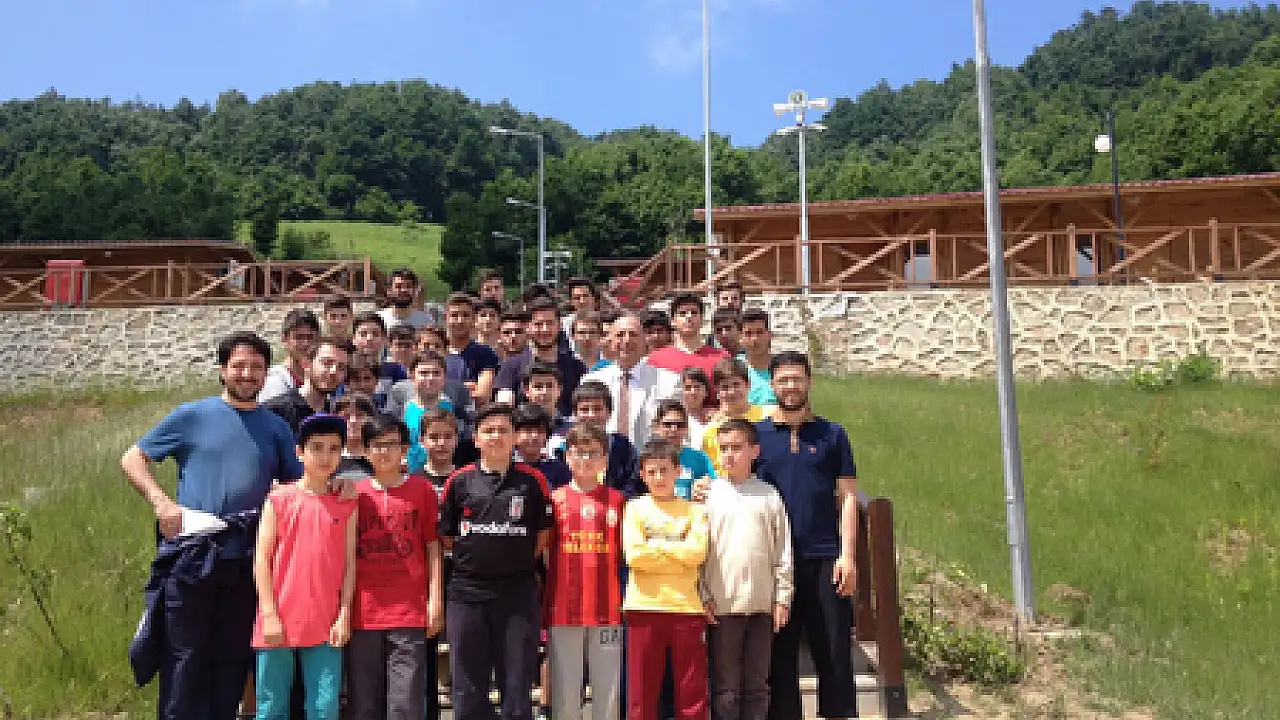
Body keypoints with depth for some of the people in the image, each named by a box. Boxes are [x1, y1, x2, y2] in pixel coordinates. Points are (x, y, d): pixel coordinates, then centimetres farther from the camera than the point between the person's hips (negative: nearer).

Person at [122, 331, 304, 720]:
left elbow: (297, 486, 16)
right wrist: (161, 502, -7)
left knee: (233, 660, 11)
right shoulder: (192, 415, 3)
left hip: (247, 560, 3)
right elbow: (132, 458, 6)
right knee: (186, 658, 3)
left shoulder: (275, 428, 11)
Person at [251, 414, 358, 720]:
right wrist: (269, 615, -6)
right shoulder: (279, 499, 0)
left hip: (325, 627, 1)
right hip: (278, 623, -1)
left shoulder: (347, 505, 5)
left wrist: (344, 615, -1)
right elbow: (261, 559, -1)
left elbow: (349, 564, 5)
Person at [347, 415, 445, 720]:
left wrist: (435, 598, -1)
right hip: (364, 612, 2)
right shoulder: (355, 493, 9)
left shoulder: (422, 489, 5)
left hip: (410, 612, -2)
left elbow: (433, 547, 5)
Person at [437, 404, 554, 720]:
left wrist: (518, 562, 4)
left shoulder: (532, 480, 1)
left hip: (518, 593, -1)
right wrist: (474, 559, 4)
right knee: (468, 689, 9)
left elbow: (543, 533, 7)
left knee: (518, 686, 7)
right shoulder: (459, 481, 3)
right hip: (467, 592, 1)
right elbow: (446, 534, 8)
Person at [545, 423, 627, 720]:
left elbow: (625, 557, 9)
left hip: (607, 611, 0)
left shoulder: (617, 501, 4)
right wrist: (542, 609, 2)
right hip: (563, 612, 0)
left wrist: (627, 602, 3)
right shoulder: (555, 500, 3)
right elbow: (543, 558, 6)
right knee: (565, 696, 8)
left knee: (608, 692, 9)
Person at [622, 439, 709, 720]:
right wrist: (677, 553, -6)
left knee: (693, 689, 6)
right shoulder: (635, 508, 4)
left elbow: (697, 552, -10)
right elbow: (634, 555, -9)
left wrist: (656, 545, -6)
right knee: (641, 690, 6)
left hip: (687, 606, 1)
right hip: (645, 607, 0)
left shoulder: (694, 510, 6)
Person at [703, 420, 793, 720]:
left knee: (757, 684, 11)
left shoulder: (768, 495, 4)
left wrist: (782, 598, 2)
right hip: (723, 604, -1)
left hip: (762, 604, 2)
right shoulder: (710, 494, 1)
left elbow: (783, 551, 5)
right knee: (725, 685, 6)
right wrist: (704, 596, -6)